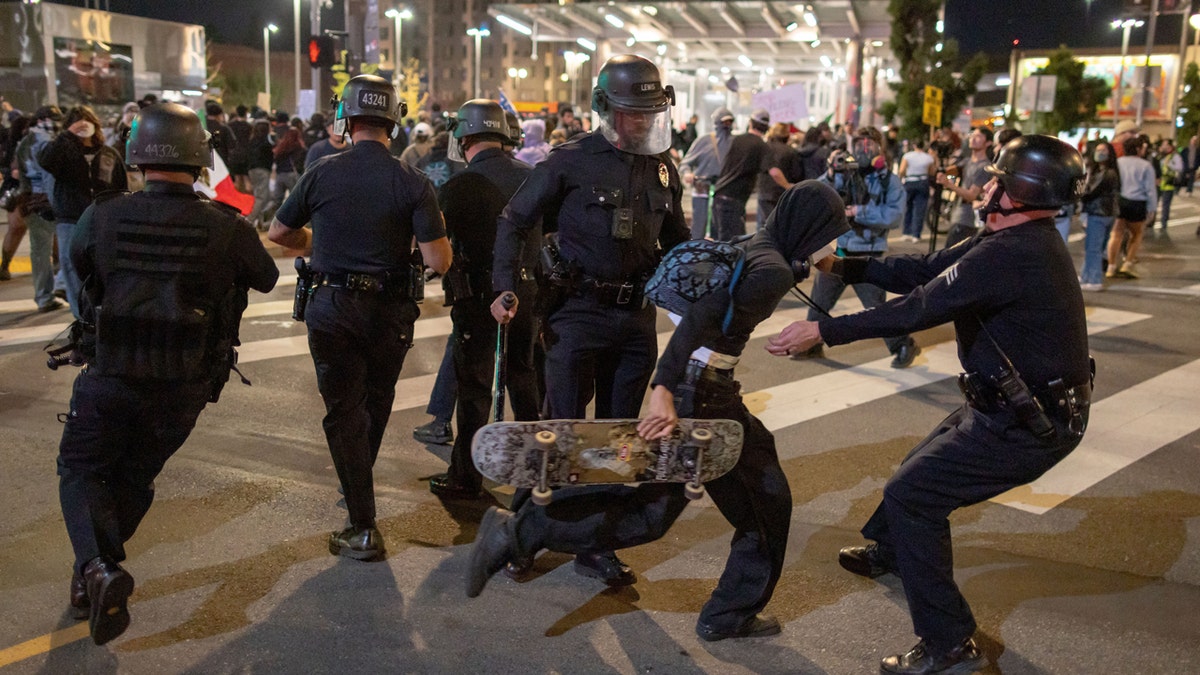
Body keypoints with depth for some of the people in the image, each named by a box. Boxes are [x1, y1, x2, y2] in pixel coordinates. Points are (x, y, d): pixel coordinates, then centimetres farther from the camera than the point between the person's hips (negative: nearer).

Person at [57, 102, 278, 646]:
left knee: (81, 473, 15)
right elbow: (266, 278, 7)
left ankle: (98, 569, -9)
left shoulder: (101, 217, -10)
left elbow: (76, 260, 13)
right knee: (134, 478, 21)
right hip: (184, 388, 1)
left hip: (109, 378, -1)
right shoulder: (227, 228, -12)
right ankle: (95, 579, 24)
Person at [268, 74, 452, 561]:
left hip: (331, 309, -1)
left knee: (343, 411, 5)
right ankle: (359, 481, 46)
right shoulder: (412, 183, -10)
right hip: (390, 312, 1)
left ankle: (363, 528, 2)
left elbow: (278, 233, 7)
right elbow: (439, 262, -13)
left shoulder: (322, 174, -6)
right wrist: (438, 230, 7)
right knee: (377, 401, 23)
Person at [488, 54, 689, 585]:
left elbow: (677, 239, 21)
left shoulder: (662, 168, 9)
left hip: (636, 316, 5)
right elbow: (514, 220, -3)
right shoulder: (571, 161, -7)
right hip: (578, 311, -5)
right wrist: (505, 288, -12)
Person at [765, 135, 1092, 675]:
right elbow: (924, 270, 5)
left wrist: (824, 331, -24)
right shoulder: (1022, 240, 6)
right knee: (924, 465, 26)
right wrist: (845, 266, 1)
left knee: (909, 494, -9)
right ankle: (890, 552, 54)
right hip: (1019, 404, 11)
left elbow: (919, 308, -29)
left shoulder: (1010, 255, -27)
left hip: (1028, 426, -11)